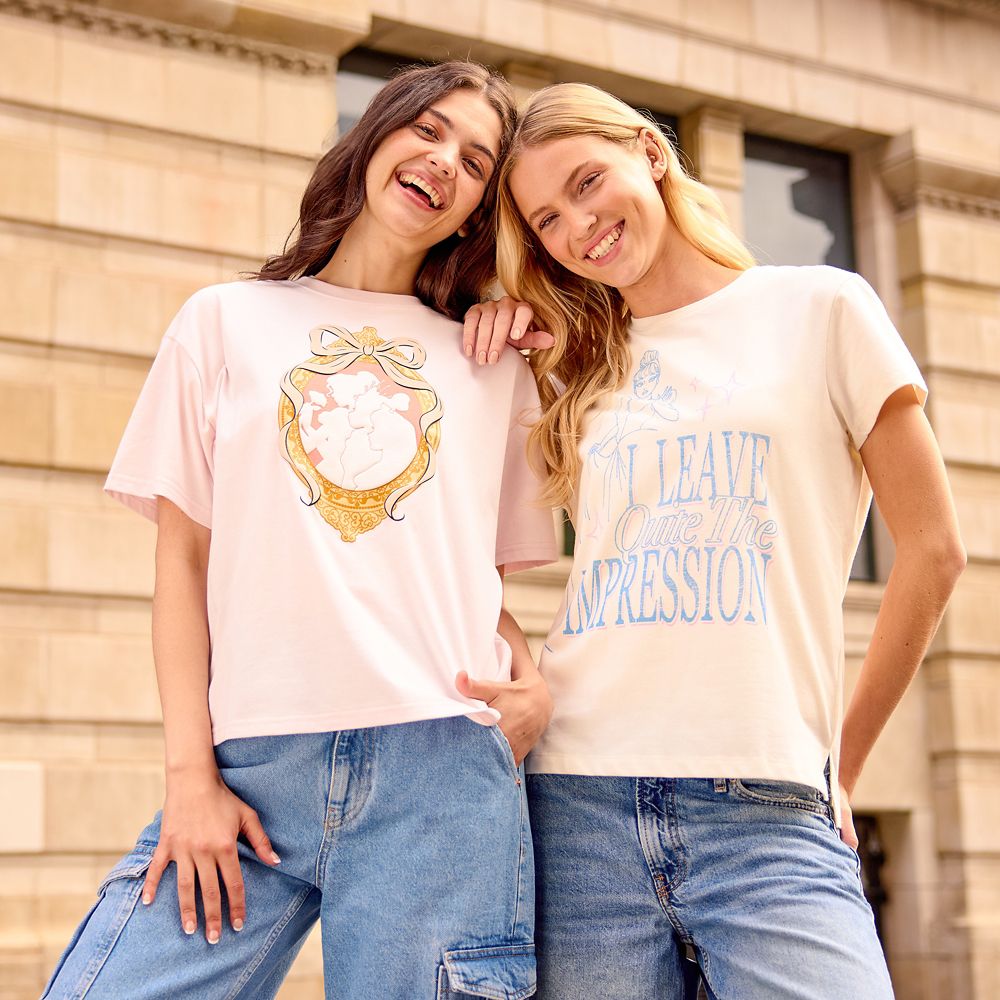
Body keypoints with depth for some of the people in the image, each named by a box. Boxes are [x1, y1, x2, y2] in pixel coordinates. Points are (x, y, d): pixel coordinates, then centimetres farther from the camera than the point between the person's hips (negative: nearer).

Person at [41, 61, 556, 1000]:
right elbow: (183, 557, 7)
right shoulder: (227, 321, 13)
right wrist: (189, 771, -2)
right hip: (251, 765, -1)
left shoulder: (496, 366, 17)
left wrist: (533, 680, -3)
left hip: (444, 767, 1)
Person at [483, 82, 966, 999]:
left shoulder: (819, 309, 6)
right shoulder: (573, 365, 15)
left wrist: (843, 759, 8)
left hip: (764, 810, -2)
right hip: (580, 803, 3)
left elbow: (932, 551, 6)